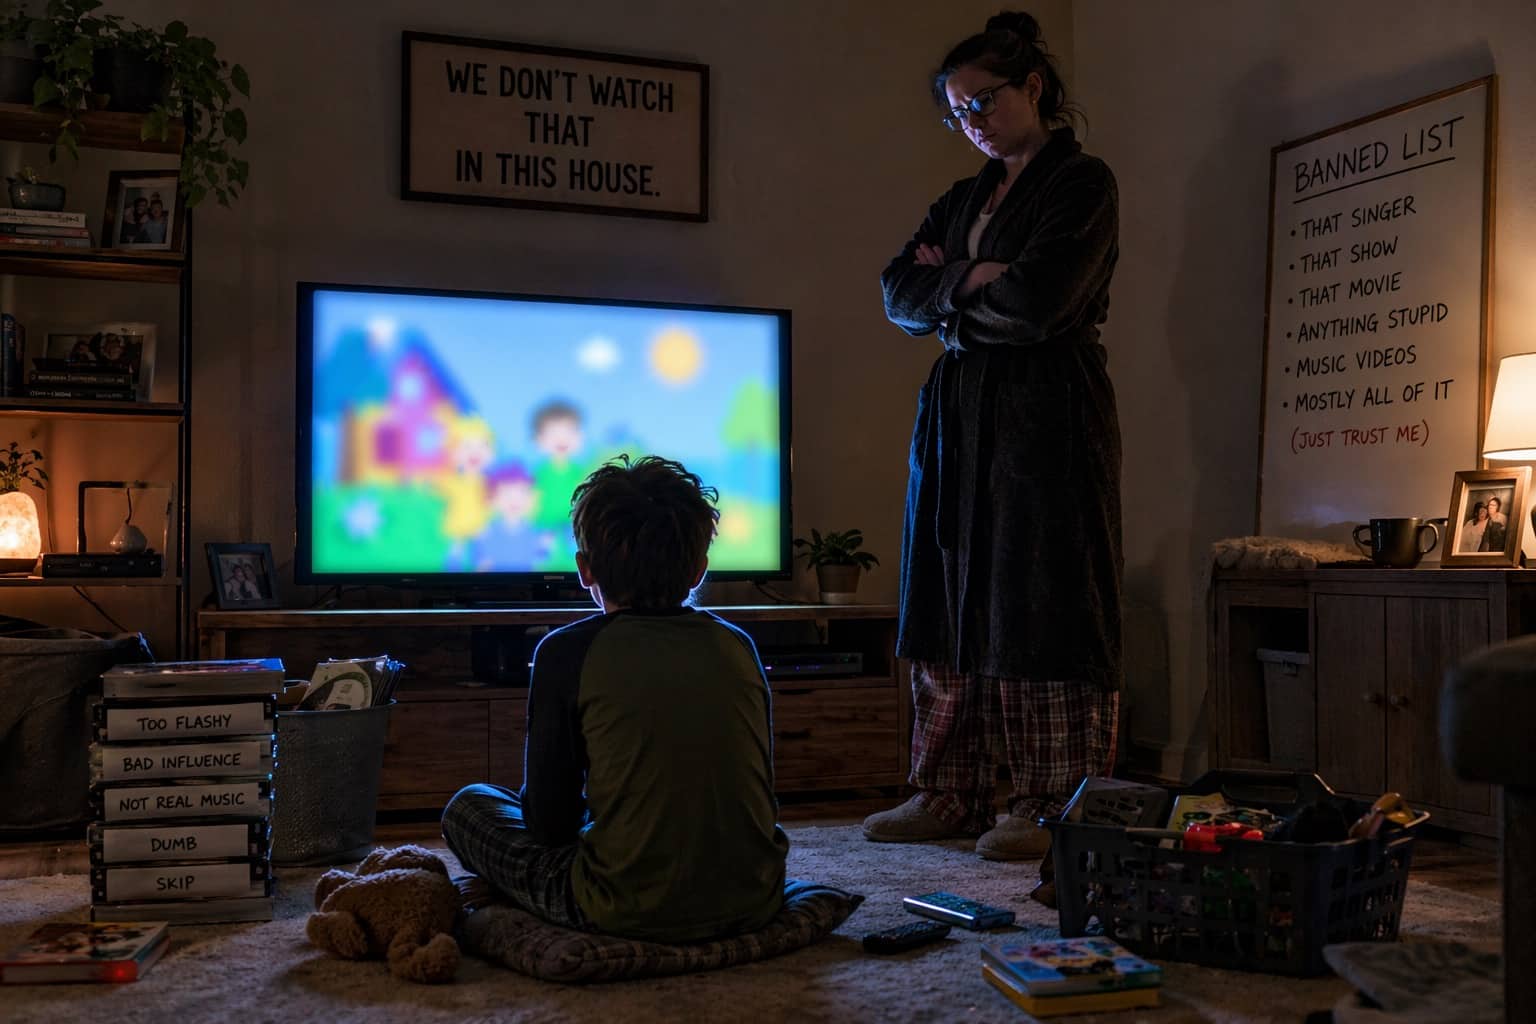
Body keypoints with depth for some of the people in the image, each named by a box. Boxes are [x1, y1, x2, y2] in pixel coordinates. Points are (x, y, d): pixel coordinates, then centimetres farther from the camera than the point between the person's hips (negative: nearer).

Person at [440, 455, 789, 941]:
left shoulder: (567, 651, -9)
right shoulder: (737, 646, 2)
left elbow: (551, 822, -5)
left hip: (634, 913, -5)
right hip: (754, 902, 6)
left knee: (468, 806, 15)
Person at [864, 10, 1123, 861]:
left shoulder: (1082, 183, -3)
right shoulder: (967, 197, 20)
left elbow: (1035, 305, -17)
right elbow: (899, 294, 9)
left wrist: (949, 291, -1)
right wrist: (969, 281, -7)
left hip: (1045, 415, -7)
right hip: (959, 411, 8)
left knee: (1039, 604, -5)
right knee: (950, 600, 6)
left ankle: (1052, 809, 4)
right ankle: (951, 794, 14)